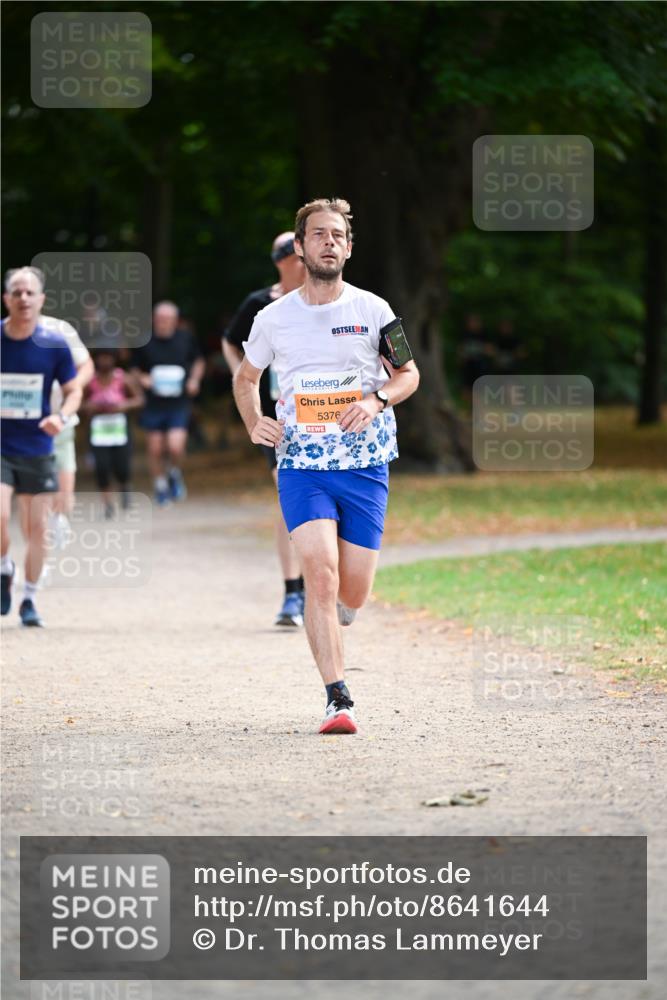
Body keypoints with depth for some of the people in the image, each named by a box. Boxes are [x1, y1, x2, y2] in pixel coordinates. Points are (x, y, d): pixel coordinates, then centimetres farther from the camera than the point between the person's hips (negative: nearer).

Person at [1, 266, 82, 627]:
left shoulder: (54, 345, -5)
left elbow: (73, 390, 4)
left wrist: (62, 417, -16)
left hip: (37, 449, 1)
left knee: (36, 528, 4)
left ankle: (29, 600, 19)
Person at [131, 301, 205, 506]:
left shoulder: (186, 339, -1)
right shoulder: (144, 343, -3)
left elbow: (198, 361, 17)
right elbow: (135, 370, 9)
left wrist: (194, 379, 0)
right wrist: (142, 379, -11)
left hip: (179, 404, -1)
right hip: (154, 404, 1)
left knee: (176, 447, -14)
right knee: (155, 450, 5)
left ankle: (175, 476, 17)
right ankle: (161, 487, 26)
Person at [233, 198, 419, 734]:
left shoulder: (372, 310, 2)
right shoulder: (273, 318, 4)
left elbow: (408, 373, 11)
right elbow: (246, 378, 21)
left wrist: (377, 400, -10)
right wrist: (254, 422, 2)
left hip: (365, 464, 1)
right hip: (302, 465, -1)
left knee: (353, 594, 1)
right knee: (320, 573, -19)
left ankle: (326, 626, 39)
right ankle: (338, 700, -18)